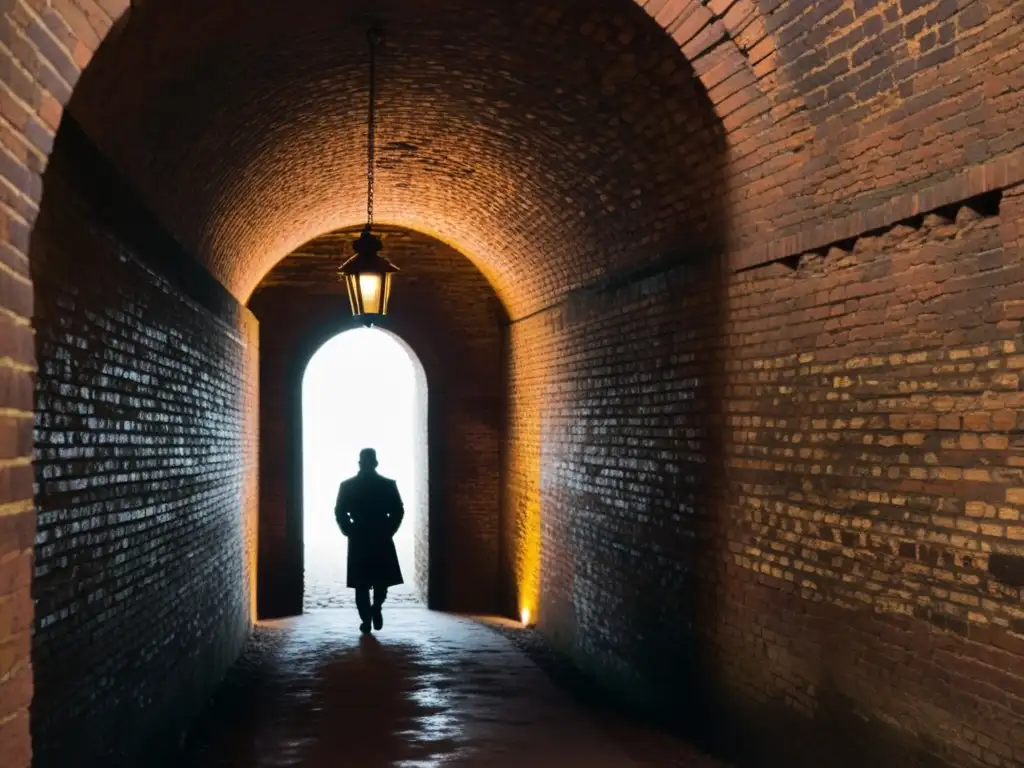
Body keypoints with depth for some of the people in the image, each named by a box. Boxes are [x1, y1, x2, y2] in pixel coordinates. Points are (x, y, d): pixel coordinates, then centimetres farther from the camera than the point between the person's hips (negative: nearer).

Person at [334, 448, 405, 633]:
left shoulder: (347, 485, -1)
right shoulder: (388, 484, -3)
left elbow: (339, 513, -3)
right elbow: (398, 511, -5)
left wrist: (349, 532, 8)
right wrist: (388, 531, 6)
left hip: (358, 540, 0)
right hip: (382, 540, 0)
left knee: (361, 584, 6)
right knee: (382, 579, 16)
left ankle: (366, 620, 2)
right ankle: (376, 608, -2)